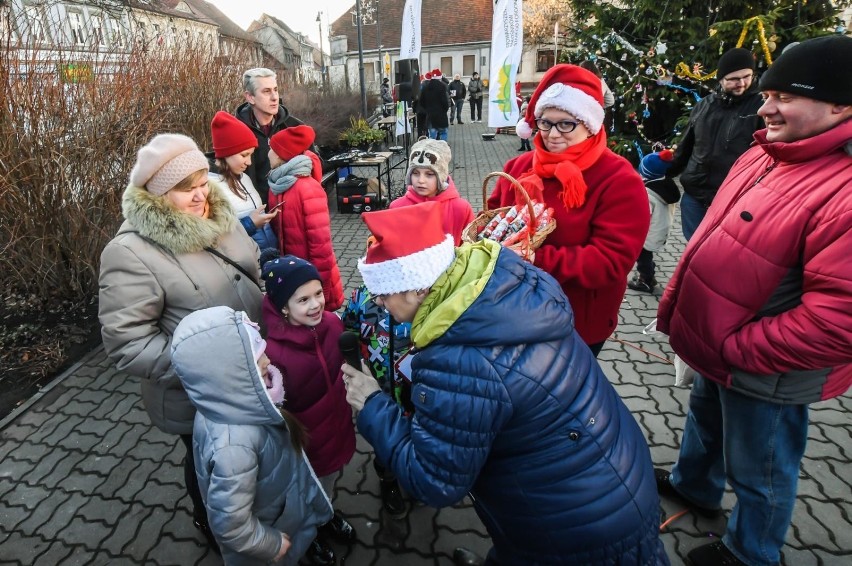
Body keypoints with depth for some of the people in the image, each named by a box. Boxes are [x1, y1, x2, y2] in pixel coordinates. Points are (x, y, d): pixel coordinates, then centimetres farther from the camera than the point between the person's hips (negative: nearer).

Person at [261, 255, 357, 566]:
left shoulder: (332, 323, -17)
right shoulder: (273, 352, -34)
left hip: (337, 426, 5)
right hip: (305, 440, -4)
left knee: (329, 482, 33)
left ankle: (328, 514, 64)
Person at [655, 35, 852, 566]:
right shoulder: (766, 155, 1)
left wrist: (737, 347, -23)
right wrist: (679, 302, 8)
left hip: (763, 370, -8)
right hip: (718, 349, 9)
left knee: (759, 472, 16)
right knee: (706, 418, 31)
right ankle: (692, 484, 58)